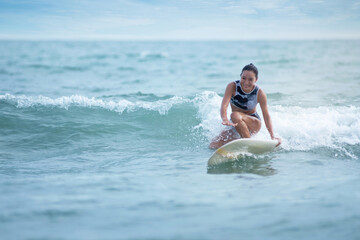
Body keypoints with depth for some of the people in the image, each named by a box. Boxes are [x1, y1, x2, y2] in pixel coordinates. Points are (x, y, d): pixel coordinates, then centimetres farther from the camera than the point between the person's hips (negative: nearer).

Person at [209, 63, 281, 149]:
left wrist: (272, 136, -23)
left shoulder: (260, 93, -17)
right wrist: (225, 120, -51)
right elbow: (223, 106, -29)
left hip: (254, 123, -3)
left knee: (235, 115, -35)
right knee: (214, 146, -10)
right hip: (235, 125, 3)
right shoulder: (232, 87, -17)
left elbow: (266, 116, -12)